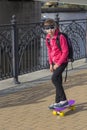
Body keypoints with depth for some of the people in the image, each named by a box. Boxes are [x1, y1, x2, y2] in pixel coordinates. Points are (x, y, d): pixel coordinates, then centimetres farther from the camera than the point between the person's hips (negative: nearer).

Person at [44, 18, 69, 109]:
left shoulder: (60, 37, -18)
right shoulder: (48, 38, 5)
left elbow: (65, 51, -17)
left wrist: (58, 63, -17)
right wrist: (51, 64, 12)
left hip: (62, 62, -8)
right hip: (55, 63, 8)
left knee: (54, 78, -20)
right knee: (58, 82, 13)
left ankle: (63, 100, -13)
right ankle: (58, 102, 22)